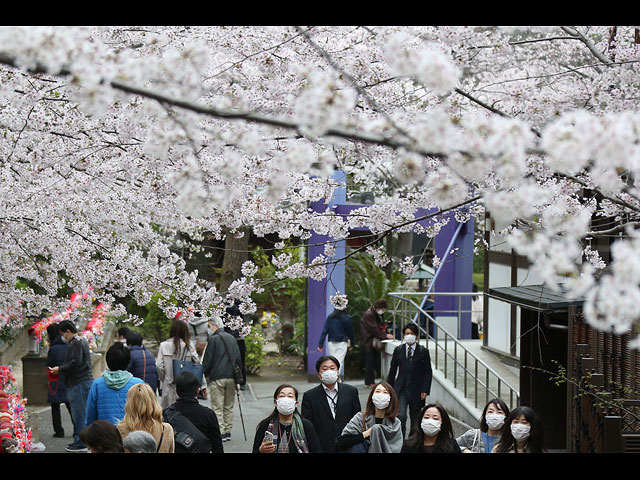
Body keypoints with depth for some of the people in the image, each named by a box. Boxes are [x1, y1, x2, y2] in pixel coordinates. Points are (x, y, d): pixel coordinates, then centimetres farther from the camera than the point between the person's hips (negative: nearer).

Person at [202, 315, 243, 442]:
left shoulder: (213, 339, -7)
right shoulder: (232, 339, 13)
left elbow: (208, 360, -7)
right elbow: (238, 359, 17)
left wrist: (206, 374, 5)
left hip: (217, 377, -6)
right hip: (231, 377, 6)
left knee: (217, 407, -3)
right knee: (229, 407, 13)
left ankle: (220, 433, -8)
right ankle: (228, 432, 14)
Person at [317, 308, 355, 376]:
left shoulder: (330, 317, 0)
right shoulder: (347, 318, -6)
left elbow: (324, 331, -2)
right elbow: (350, 332, 1)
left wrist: (320, 344, 0)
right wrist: (352, 343, 13)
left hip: (331, 343, 3)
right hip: (342, 343, -3)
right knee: (339, 362, -6)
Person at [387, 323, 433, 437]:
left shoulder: (423, 351, 0)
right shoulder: (398, 350, 6)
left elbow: (428, 372, -1)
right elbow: (392, 370, 11)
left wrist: (425, 390, -9)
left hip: (417, 391, -1)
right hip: (401, 389, 1)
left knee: (416, 418, 7)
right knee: (400, 416, -14)